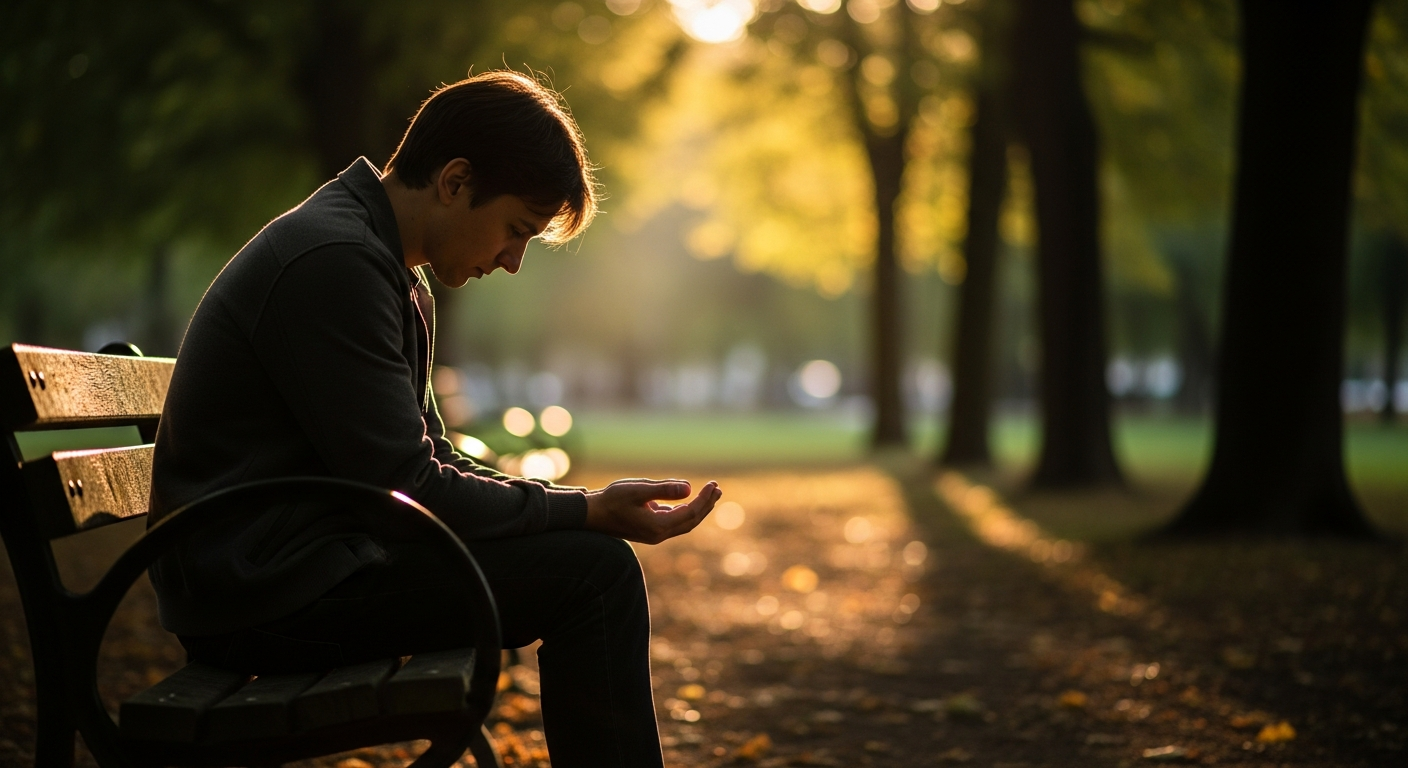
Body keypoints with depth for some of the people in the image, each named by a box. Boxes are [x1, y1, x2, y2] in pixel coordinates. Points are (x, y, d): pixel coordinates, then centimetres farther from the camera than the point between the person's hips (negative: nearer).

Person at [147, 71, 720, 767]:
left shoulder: (398, 277, 15)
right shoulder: (333, 263, -18)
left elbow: (433, 461, 16)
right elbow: (408, 488, -20)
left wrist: (586, 507, 3)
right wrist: (588, 512, -13)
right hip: (266, 597, -10)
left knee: (589, 550, 14)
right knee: (594, 570, -15)